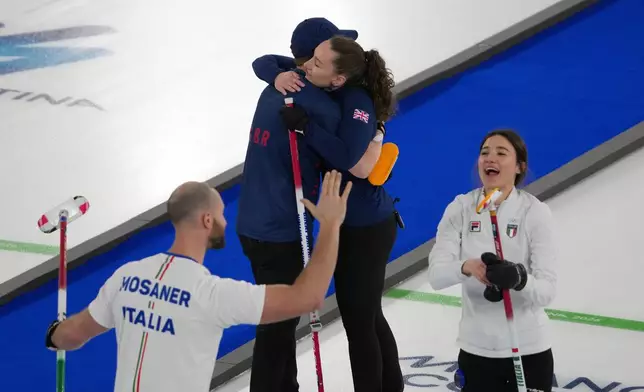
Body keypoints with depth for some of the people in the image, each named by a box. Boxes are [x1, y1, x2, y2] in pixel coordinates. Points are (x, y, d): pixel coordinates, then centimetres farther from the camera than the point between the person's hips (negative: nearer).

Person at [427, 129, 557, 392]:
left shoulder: (535, 212, -11)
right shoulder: (460, 208, -4)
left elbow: (547, 290, -15)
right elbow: (436, 275, -13)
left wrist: (518, 278, -35)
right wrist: (466, 267, -32)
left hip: (527, 348, -2)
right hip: (476, 347, 2)